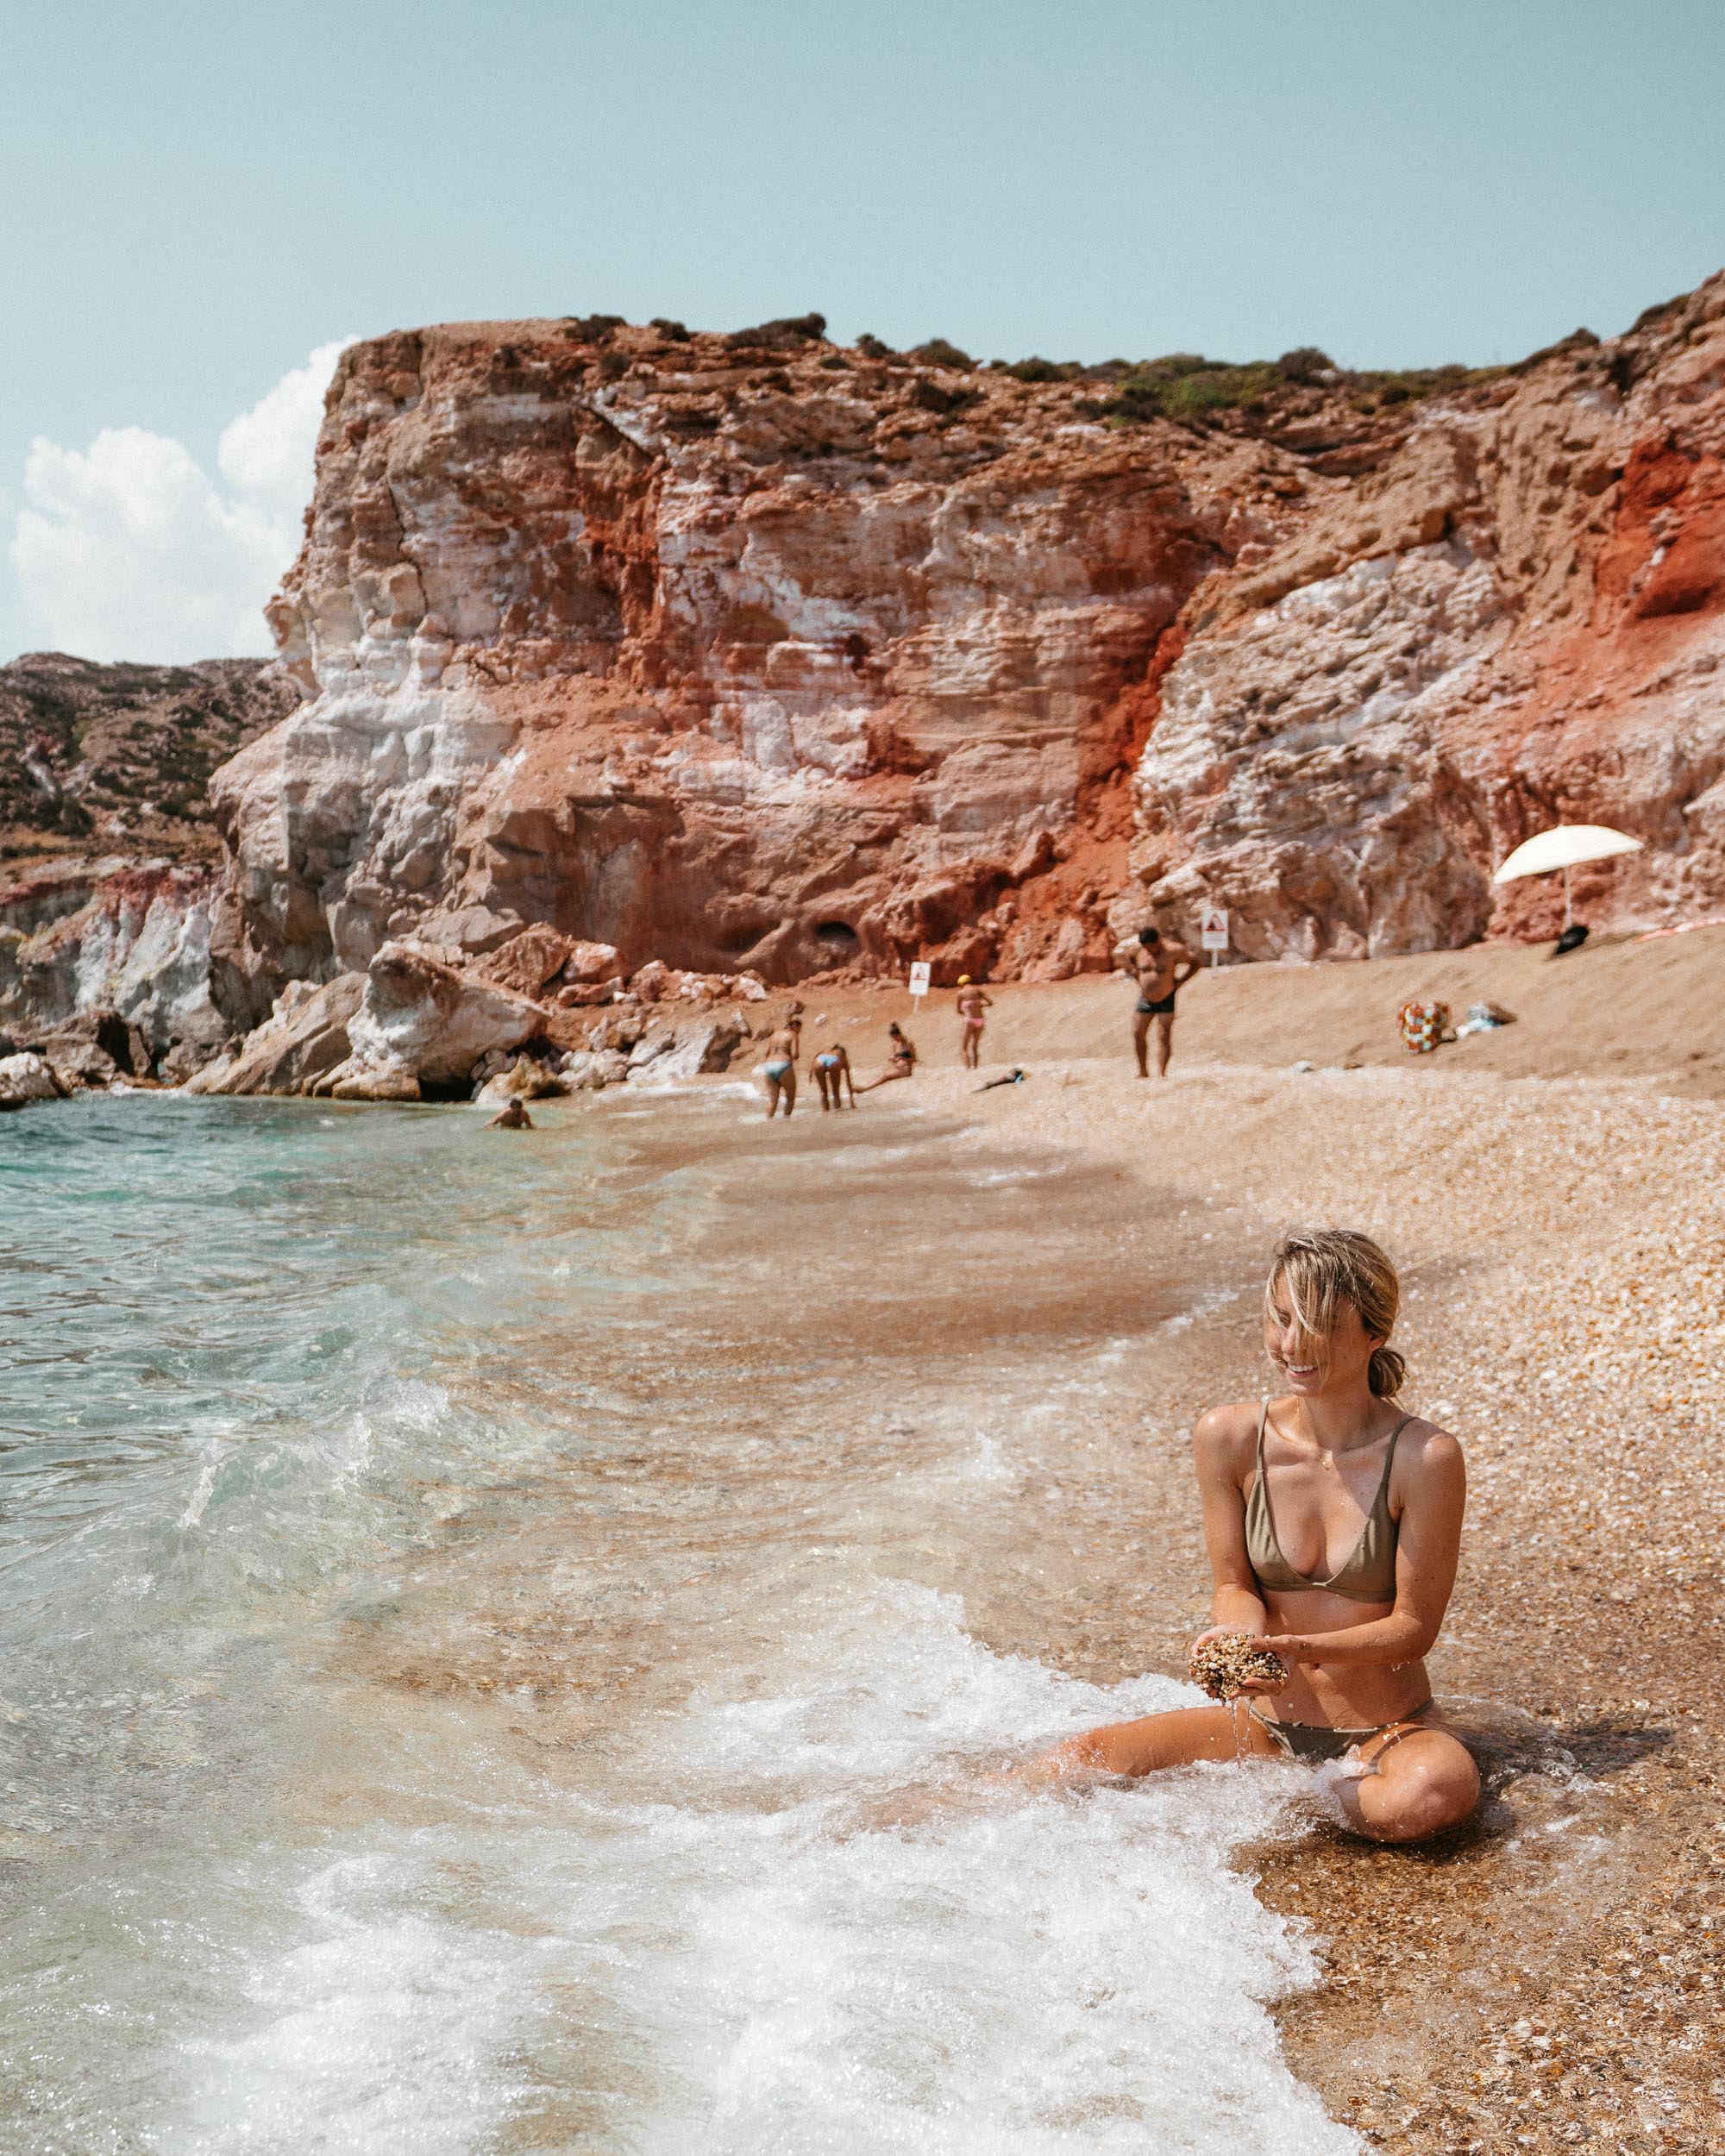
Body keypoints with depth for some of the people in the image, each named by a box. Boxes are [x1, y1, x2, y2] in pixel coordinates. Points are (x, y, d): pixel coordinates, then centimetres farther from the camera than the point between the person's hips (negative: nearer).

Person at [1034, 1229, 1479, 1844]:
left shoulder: (1424, 1456, -17)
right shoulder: (1230, 1437, -8)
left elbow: (1415, 1625, -11)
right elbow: (1235, 1585, 2)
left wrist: (1304, 1649, -28)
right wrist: (1241, 1638, -22)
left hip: (1389, 1730, -1)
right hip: (1265, 1723, 2)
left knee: (1433, 1793, -35)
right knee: (1075, 1763, -18)